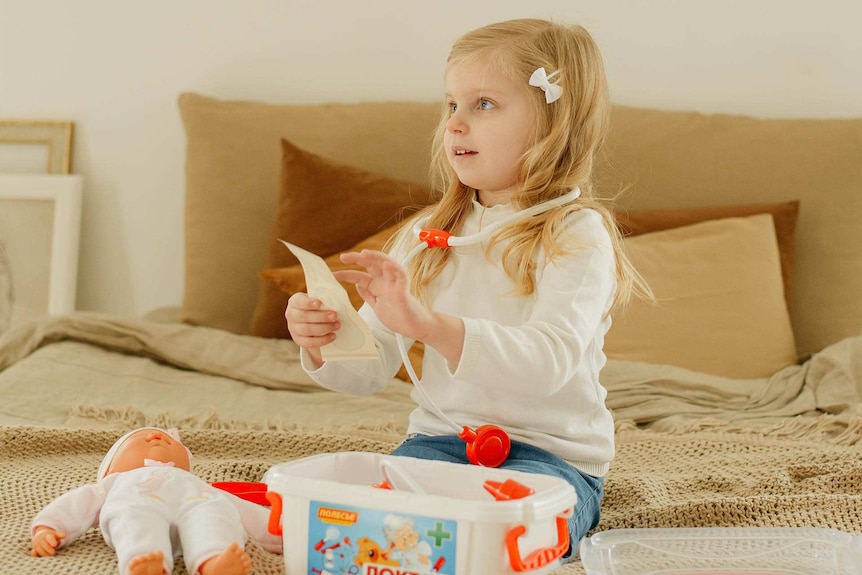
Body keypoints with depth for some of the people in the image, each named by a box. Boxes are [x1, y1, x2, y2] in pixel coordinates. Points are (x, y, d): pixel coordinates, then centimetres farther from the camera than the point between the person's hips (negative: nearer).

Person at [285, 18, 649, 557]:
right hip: (439, 438, 4)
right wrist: (323, 346, -17)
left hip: (551, 453, -3)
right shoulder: (429, 235, 8)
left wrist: (431, 325, -40)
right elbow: (369, 372, 7)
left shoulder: (579, 235, -9)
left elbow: (548, 363, -27)